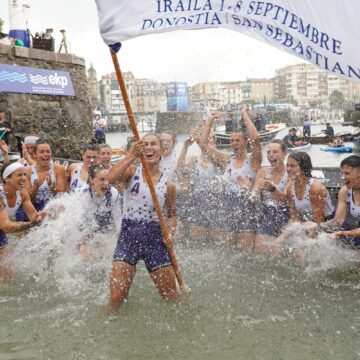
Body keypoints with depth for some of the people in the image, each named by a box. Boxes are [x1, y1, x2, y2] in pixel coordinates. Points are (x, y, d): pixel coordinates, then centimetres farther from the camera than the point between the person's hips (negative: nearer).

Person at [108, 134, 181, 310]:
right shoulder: (131, 172, -1)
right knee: (116, 298, -5)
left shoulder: (168, 185, 3)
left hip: (154, 238, 1)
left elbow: (172, 215, 14)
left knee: (172, 297, 11)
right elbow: (111, 177, -23)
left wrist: (170, 233, -5)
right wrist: (131, 155, -25)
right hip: (128, 236, -1)